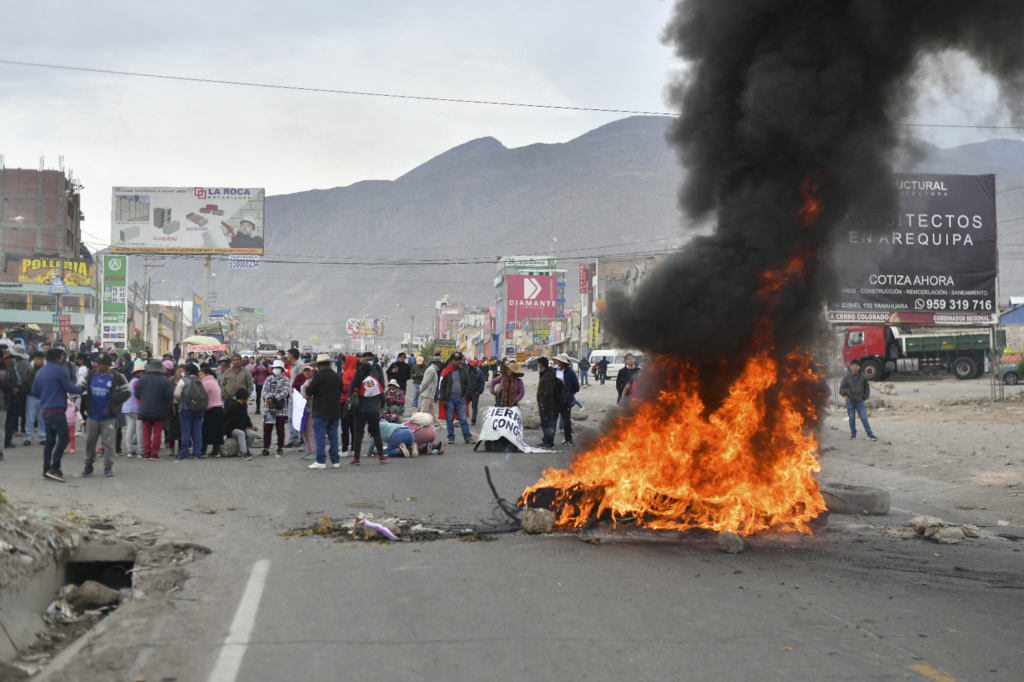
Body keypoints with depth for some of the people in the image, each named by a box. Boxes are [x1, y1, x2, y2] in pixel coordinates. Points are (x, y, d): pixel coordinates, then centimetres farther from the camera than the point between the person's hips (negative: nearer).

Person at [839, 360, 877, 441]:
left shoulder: (863, 378, -1)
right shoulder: (847, 378, -1)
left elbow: (867, 388, 8)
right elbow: (841, 388, 8)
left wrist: (864, 398, 2)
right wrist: (845, 395, -4)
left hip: (860, 401, -1)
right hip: (850, 401, 1)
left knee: (864, 418, -3)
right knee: (852, 418, 7)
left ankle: (870, 434, -1)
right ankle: (853, 434, 16)